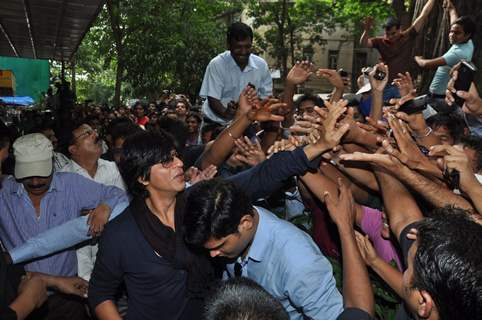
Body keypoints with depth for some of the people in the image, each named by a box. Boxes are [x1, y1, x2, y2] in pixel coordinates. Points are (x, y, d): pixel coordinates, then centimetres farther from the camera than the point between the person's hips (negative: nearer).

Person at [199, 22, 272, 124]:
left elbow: (266, 96, 2)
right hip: (215, 123, -3)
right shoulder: (216, 65, -17)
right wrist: (225, 113, -39)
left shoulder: (261, 65, -7)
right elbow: (212, 99, -19)